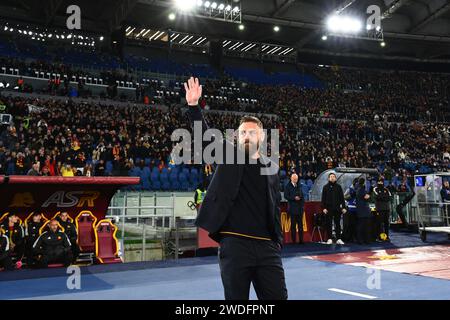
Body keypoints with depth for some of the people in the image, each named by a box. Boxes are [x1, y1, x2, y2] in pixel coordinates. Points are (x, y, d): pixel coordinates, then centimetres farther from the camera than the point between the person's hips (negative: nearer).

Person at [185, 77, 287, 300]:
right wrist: (193, 105, -18)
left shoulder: (271, 167, 12)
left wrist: (278, 241, 11)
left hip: (267, 246, 3)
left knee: (278, 297, 5)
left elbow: (275, 208, 15)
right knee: (236, 299, 6)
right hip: (234, 244, -2)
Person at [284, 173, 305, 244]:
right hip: (292, 208, -4)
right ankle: (293, 240, 3)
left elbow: (302, 195, 19)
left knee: (300, 224, 4)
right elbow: (286, 196, -7)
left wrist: (303, 203, 6)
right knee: (293, 224, -2)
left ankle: (301, 240, 8)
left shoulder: (299, 186, 15)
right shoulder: (288, 186, 0)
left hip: (300, 207, 4)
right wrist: (294, 198, -16)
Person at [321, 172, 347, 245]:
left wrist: (343, 207, 2)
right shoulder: (325, 187, 4)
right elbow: (323, 199, 2)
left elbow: (342, 198, 8)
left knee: (337, 224, 4)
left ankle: (338, 239, 8)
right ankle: (330, 239, 7)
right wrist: (324, 208, -7)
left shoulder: (338, 187, 8)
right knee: (329, 224, 1)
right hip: (328, 208, -1)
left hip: (337, 208, 1)